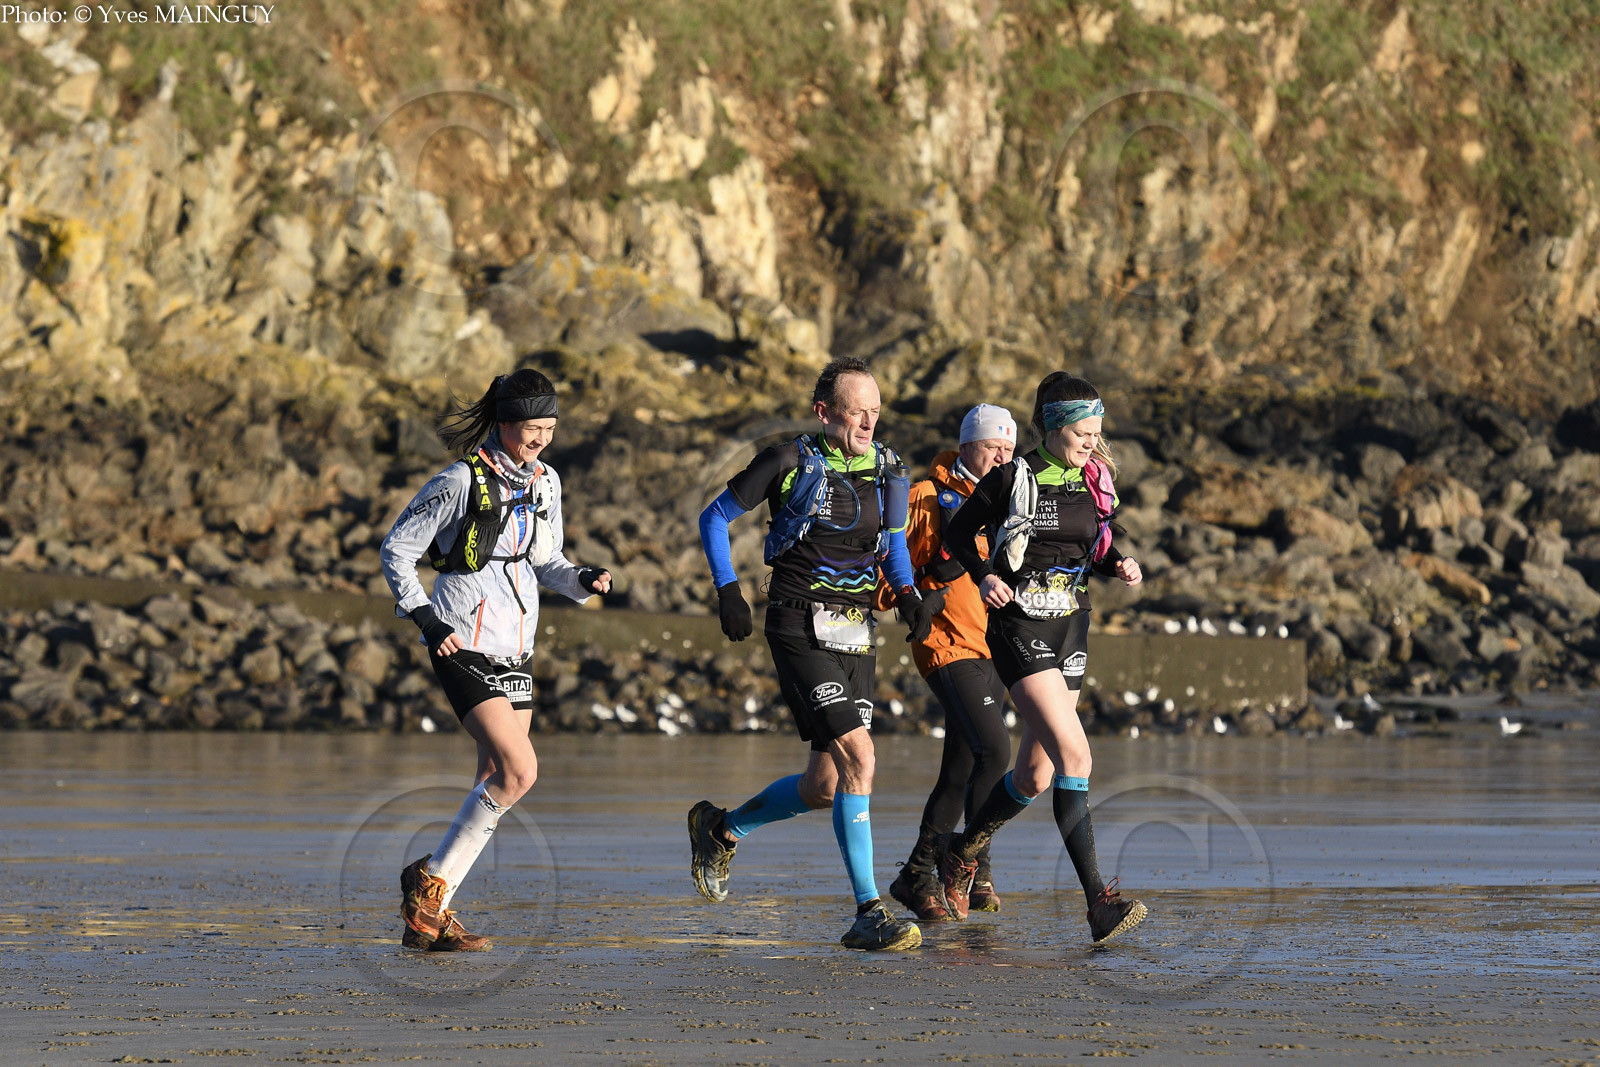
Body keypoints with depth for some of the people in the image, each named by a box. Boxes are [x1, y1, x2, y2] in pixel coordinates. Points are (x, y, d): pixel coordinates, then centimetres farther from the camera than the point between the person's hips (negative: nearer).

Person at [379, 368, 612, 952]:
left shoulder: (544, 482, 9)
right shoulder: (464, 479, -12)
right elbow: (397, 549, -6)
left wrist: (582, 579, 0)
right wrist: (424, 618, -14)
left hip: (514, 649, 8)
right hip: (464, 645, -8)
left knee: (496, 783, 3)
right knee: (519, 771, -19)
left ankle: (429, 917, 9)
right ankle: (429, 879, -5)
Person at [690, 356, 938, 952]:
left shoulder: (887, 470, 7)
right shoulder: (790, 464, -8)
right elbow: (714, 518, 3)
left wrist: (908, 594, 4)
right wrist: (727, 590, -7)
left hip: (856, 634, 7)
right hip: (802, 628, -6)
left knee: (826, 786, 7)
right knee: (858, 757, -20)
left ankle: (720, 829, 34)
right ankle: (868, 915, -18)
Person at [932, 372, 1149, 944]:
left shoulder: (1095, 480, 7)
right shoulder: (1014, 478, -9)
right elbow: (958, 532, 2)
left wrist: (1120, 564, -1)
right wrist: (984, 575, -15)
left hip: (1071, 626, 7)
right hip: (1019, 625, -7)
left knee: (1036, 774, 10)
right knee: (1074, 753, -21)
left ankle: (958, 853, 36)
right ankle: (1099, 902, -23)